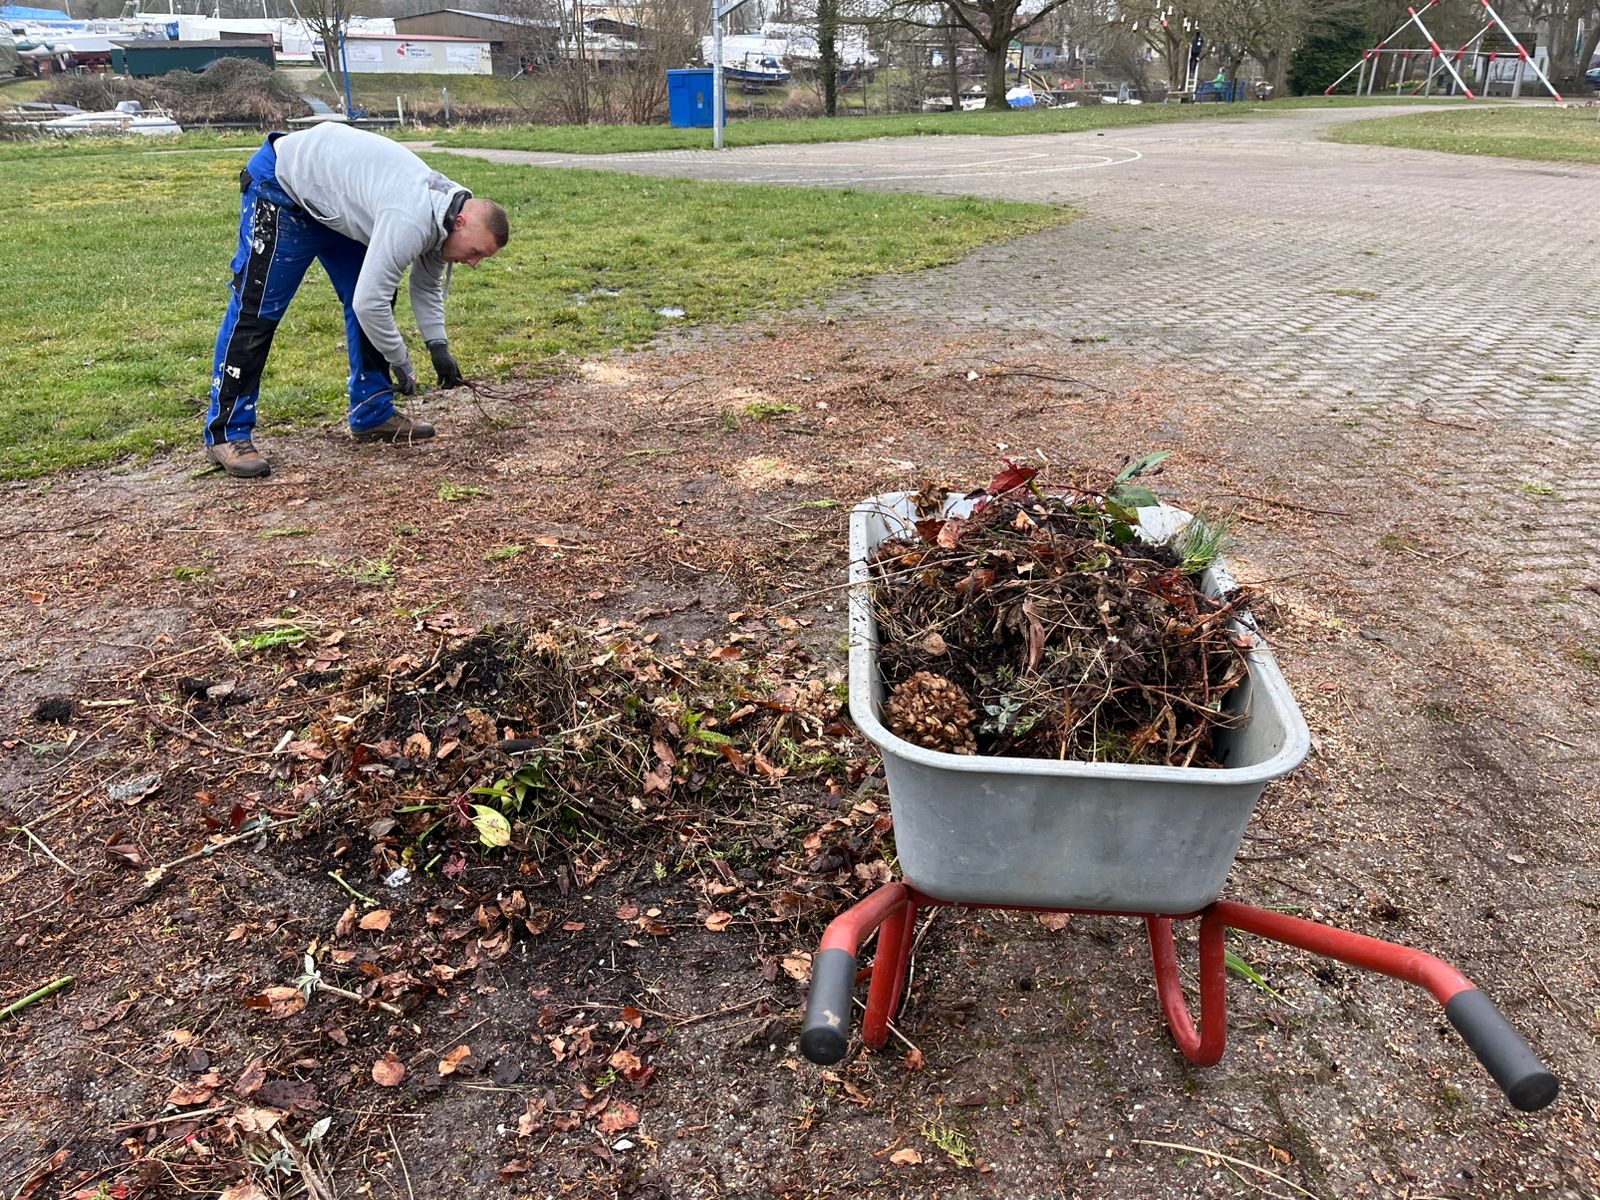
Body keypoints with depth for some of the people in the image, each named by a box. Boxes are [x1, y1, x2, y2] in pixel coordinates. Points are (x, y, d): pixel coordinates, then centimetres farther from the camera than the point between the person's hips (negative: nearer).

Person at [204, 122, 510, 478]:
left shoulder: (446, 212, -5)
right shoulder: (411, 222, -35)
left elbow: (427, 286, 9)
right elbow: (369, 303, -34)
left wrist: (438, 345, -4)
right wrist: (401, 363, -20)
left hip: (334, 195, 10)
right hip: (283, 183, -9)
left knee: (372, 296, 3)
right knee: (257, 309, -10)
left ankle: (372, 415, 11)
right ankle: (226, 435, -4)